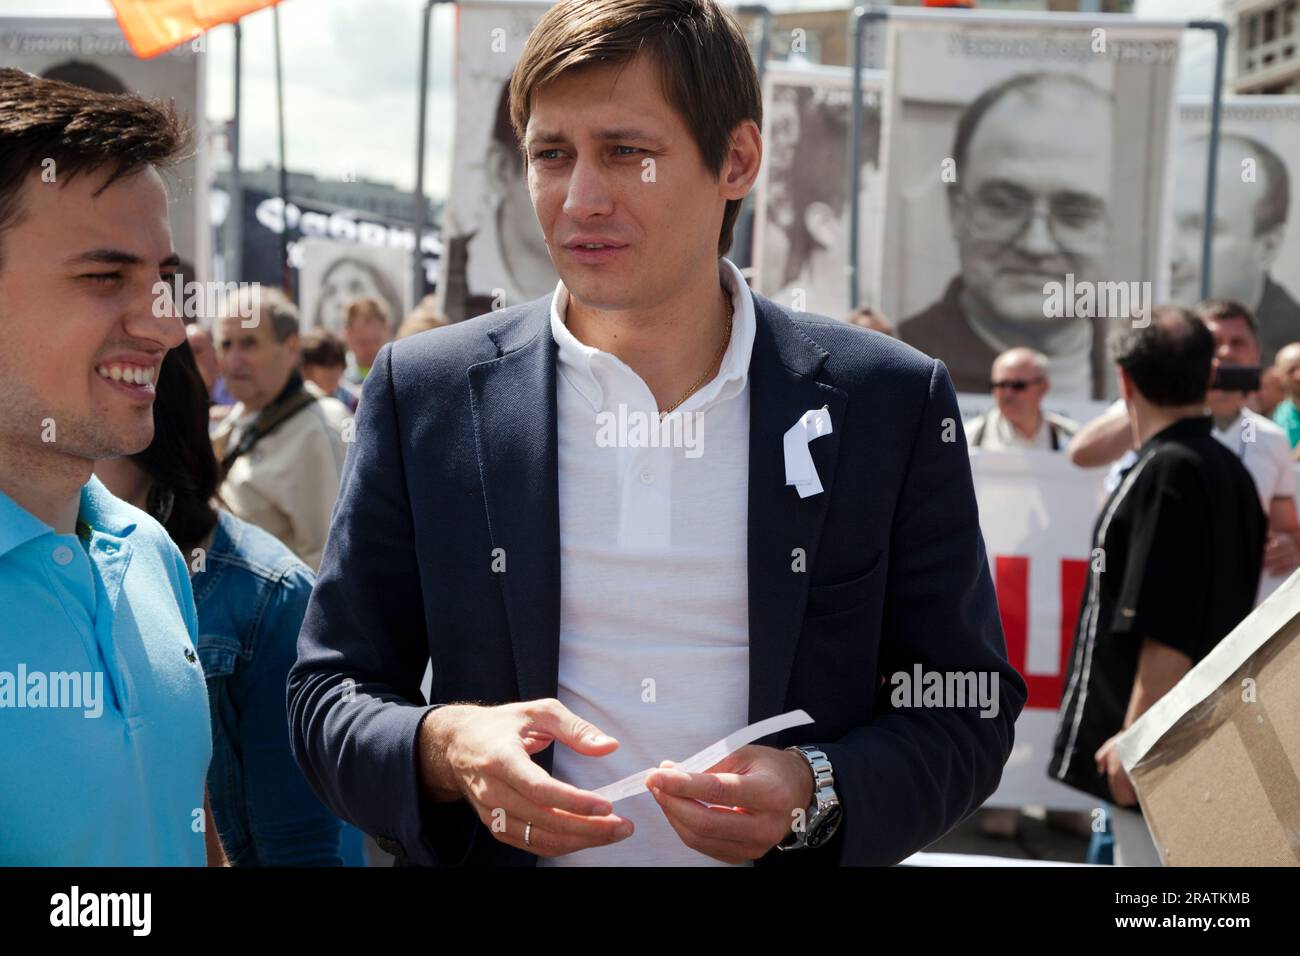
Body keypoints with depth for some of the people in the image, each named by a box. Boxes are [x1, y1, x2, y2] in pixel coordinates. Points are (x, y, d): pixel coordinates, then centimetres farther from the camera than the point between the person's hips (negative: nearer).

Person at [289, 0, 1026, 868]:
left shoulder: (891, 404, -8)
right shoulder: (424, 394, -6)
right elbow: (330, 693, -3)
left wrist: (819, 793, -21)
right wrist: (443, 748, -22)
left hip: (789, 852, 0)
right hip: (493, 851, 1)